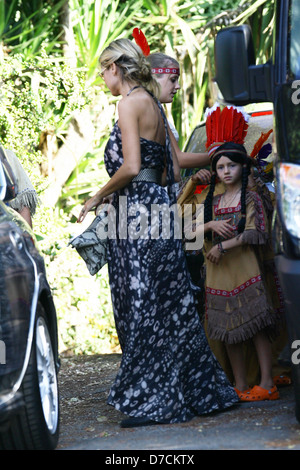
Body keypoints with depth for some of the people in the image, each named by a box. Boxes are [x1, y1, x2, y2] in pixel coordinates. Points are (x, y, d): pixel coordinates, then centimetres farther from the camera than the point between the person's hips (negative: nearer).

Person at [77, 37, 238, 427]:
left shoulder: (131, 102, -10)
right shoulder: (154, 104, 17)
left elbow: (130, 167, -18)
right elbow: (172, 170, 18)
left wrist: (97, 198, -6)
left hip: (137, 212, -9)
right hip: (157, 206, 9)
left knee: (142, 308, -5)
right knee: (168, 306, 12)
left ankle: (152, 402, -1)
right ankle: (195, 392, 17)